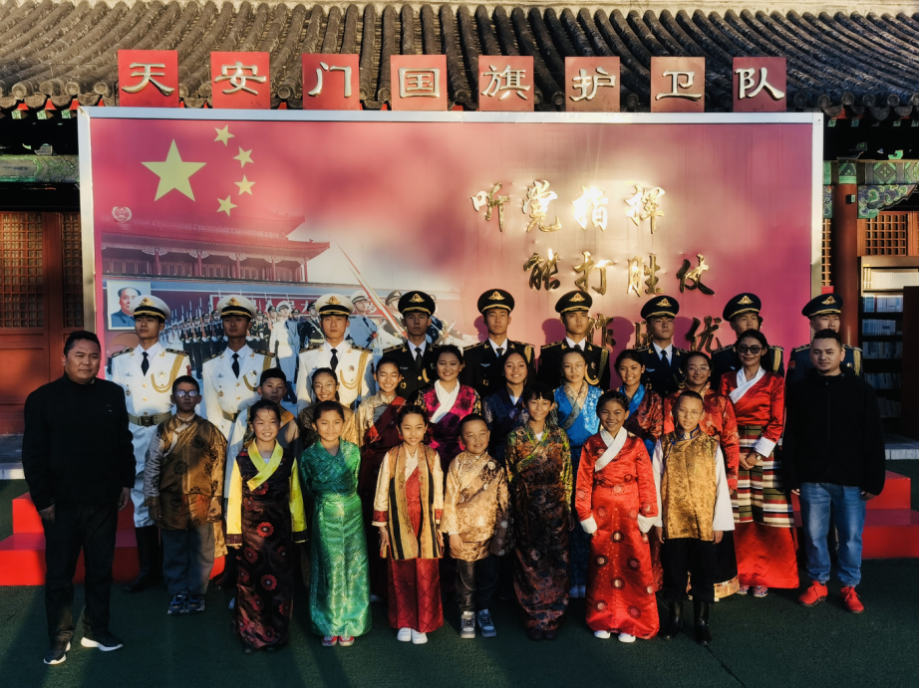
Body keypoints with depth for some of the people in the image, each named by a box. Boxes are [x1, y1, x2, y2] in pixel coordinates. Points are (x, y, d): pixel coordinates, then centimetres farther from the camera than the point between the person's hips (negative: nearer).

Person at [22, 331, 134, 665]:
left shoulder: (113, 394, 2)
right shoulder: (42, 398, -6)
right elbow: (33, 455, -6)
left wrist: (126, 482, 6)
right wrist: (42, 499, -8)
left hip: (104, 501, 3)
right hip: (62, 503, -2)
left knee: (101, 569, 13)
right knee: (59, 574, 9)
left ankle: (96, 630, 27)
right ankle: (60, 637, 24)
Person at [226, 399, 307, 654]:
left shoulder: (288, 460, 1)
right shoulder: (242, 459, -2)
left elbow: (295, 496, 5)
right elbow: (235, 497, 0)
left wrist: (299, 529, 5)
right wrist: (234, 532, -1)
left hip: (280, 530, 1)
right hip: (250, 529, 0)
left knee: (279, 582, 7)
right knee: (250, 582, 6)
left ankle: (276, 634, 22)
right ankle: (251, 635, 22)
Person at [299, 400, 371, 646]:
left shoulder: (353, 451, -2)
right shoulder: (309, 455, -7)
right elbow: (307, 489, 7)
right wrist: (325, 500, 9)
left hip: (352, 514, 2)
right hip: (325, 517, -1)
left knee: (354, 568, 4)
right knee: (329, 569, 4)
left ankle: (349, 623, 19)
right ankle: (329, 625, 20)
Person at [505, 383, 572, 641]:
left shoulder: (559, 435, 2)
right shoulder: (515, 436, -1)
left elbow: (567, 474, 5)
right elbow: (510, 475, 3)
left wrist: (568, 508, 3)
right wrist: (511, 510, 2)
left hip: (555, 506, 1)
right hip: (526, 508, -1)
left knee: (555, 561, 3)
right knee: (529, 562, 4)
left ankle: (552, 619, 17)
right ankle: (533, 619, 18)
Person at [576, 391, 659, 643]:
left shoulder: (636, 444, 0)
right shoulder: (591, 445, 2)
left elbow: (646, 482, 0)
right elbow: (583, 484, 2)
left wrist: (647, 515, -3)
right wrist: (586, 516, -1)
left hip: (630, 515, -1)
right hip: (601, 515, 1)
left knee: (633, 566, 0)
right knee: (602, 566, 7)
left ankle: (631, 623, 16)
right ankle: (602, 621, 22)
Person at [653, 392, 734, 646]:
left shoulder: (711, 446, -3)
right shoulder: (663, 445, -1)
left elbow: (721, 485, 0)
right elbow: (656, 484, 1)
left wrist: (720, 523, -2)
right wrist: (657, 521, 0)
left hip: (704, 522, 0)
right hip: (672, 522, 1)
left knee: (703, 572, 9)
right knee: (674, 570, 11)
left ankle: (701, 621, 26)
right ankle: (675, 618, 28)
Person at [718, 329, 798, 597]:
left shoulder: (774, 381, 5)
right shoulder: (727, 380, 10)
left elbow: (777, 422, 0)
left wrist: (758, 453, -9)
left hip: (765, 451, -1)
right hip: (734, 450, 1)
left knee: (766, 515, -3)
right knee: (739, 516, 0)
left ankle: (764, 575, 7)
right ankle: (742, 573, 11)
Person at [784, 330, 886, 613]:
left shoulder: (861, 389, -1)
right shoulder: (800, 390, 2)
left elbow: (873, 438, -1)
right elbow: (791, 437, 3)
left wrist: (874, 480, -5)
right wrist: (793, 477, -2)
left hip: (850, 479, -1)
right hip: (812, 479, 1)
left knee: (851, 536, 8)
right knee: (814, 535, 9)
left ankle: (849, 587, 25)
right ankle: (818, 583, 26)